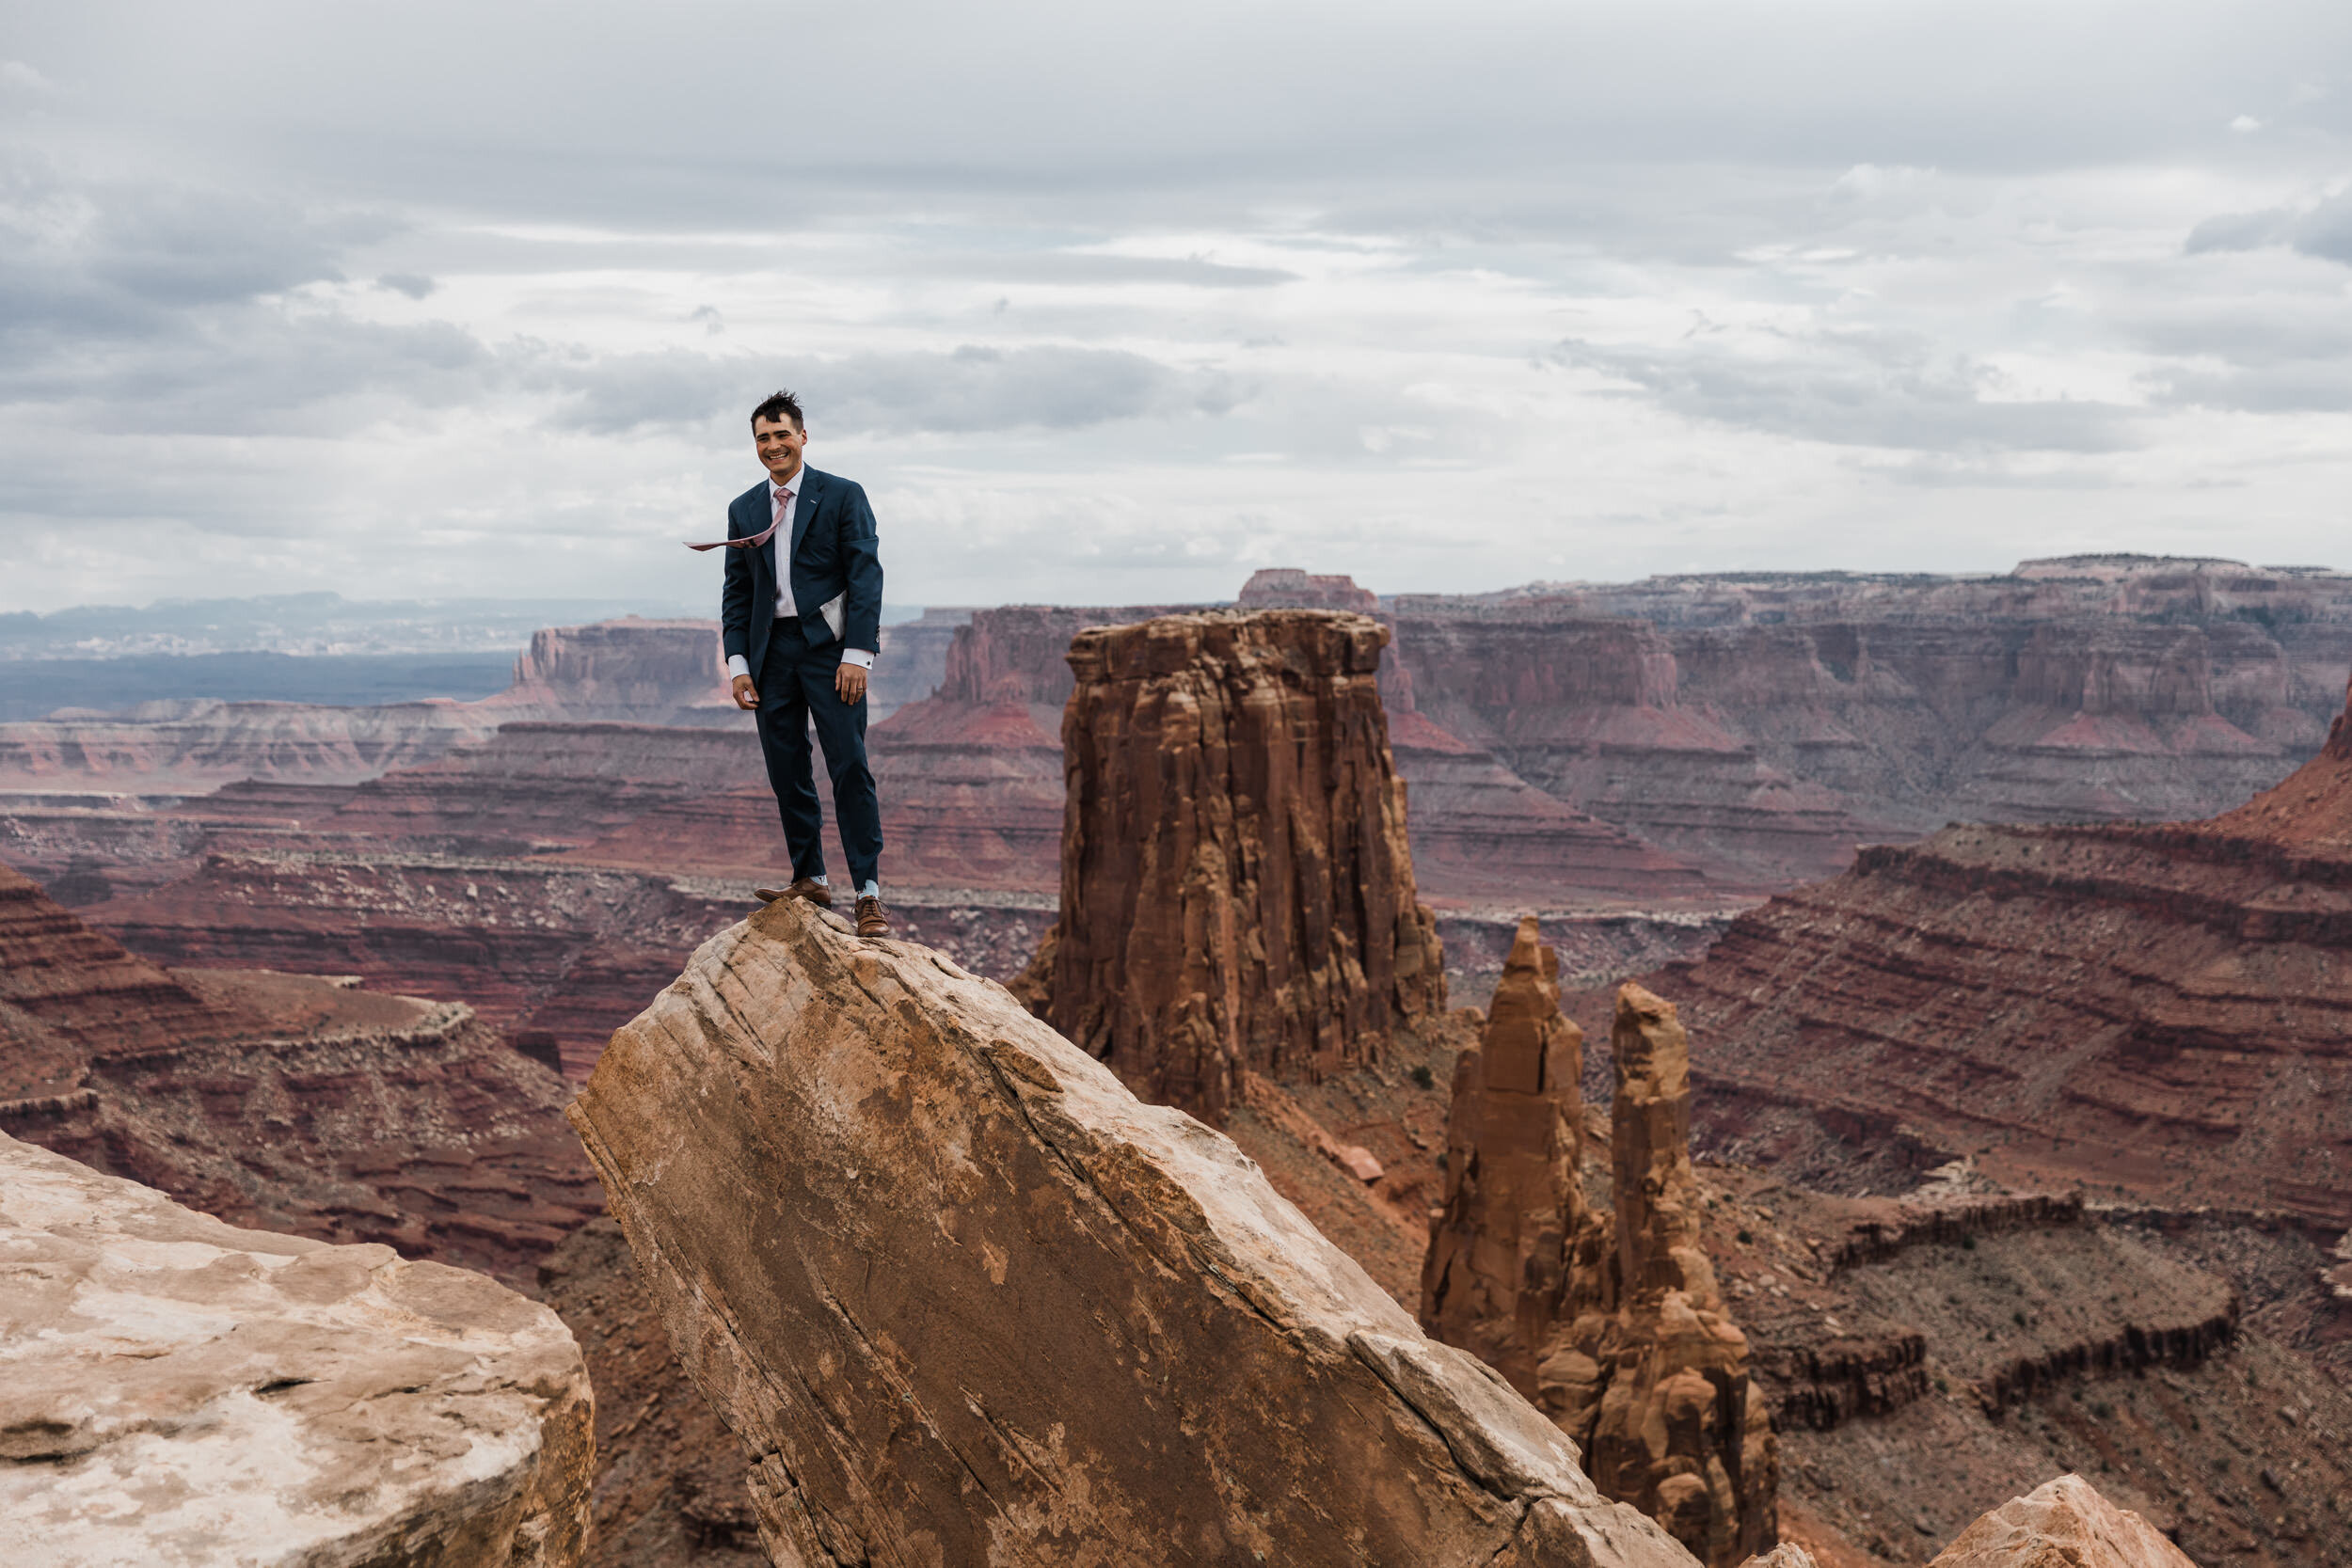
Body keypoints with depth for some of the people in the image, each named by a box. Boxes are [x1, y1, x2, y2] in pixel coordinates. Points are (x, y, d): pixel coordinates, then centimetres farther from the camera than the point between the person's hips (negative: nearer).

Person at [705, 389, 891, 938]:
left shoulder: (842, 496, 0)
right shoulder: (744, 510, 14)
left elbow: (866, 577, -5)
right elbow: (736, 592, 15)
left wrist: (857, 654, -13)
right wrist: (738, 663, 5)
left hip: (828, 646, -5)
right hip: (772, 652, 5)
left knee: (849, 768, -9)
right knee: (786, 774, 6)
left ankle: (868, 893, -7)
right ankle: (810, 879, 17)